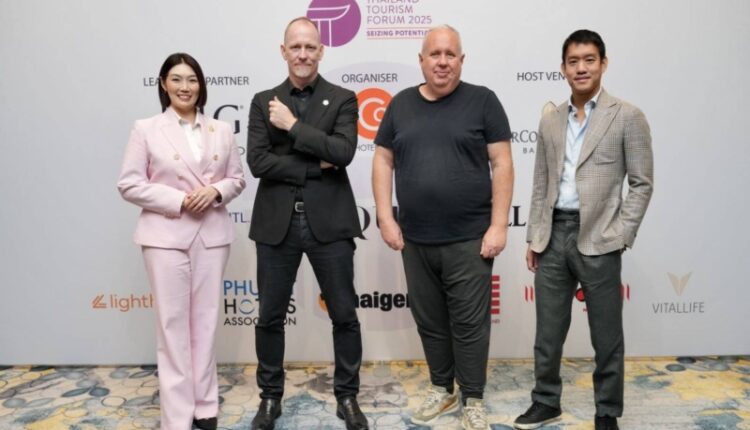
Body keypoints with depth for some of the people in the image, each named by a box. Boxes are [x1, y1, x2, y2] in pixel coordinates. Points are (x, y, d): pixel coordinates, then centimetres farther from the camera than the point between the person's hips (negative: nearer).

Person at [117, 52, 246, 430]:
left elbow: (237, 178, 11)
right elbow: (129, 184, -3)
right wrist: (178, 200, -14)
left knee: (206, 319, 9)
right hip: (166, 236, -3)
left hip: (211, 235, 3)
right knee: (172, 323, 0)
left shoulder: (221, 131, 10)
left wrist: (216, 191, -11)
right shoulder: (146, 129, 2)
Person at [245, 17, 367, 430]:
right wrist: (315, 167, -11)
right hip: (276, 224, 2)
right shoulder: (263, 102, 7)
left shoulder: (343, 99, 3)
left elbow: (343, 152, -14)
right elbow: (258, 162, -5)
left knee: (344, 315, 6)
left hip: (329, 223, -1)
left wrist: (293, 125, -12)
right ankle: (270, 397, 28)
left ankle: (347, 396, 24)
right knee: (270, 316, 10)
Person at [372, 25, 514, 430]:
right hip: (415, 239, 4)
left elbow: (502, 164, -4)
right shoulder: (401, 104, 8)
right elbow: (383, 161, 10)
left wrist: (498, 225, -10)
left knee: (469, 323, 4)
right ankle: (442, 389, 32)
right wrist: (386, 218, 2)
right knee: (429, 320, 14)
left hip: (469, 238, -3)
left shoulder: (482, 100, -1)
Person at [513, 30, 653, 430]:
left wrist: (620, 236, -9)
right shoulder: (550, 121, 11)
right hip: (553, 236, 4)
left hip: (597, 239, -3)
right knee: (548, 329, 11)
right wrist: (534, 237, 8)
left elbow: (641, 182, -1)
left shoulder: (627, 116, 0)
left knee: (606, 334, 7)